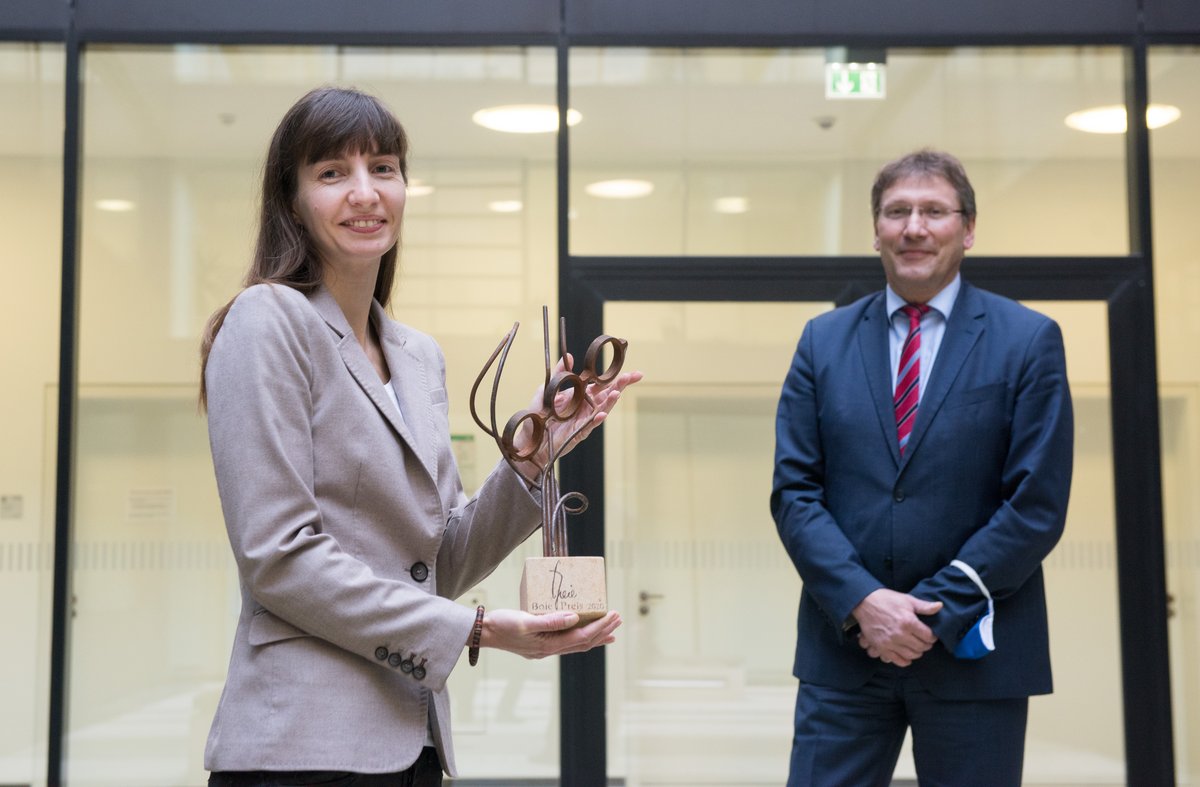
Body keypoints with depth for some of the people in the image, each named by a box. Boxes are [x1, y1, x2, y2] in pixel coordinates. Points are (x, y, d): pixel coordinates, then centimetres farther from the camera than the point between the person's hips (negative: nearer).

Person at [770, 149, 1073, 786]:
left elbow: (1037, 506, -6)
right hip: (844, 646, 2)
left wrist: (935, 612, -12)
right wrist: (862, 601, -12)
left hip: (973, 652, -1)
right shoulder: (824, 340, 7)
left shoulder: (1028, 341, -1)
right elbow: (793, 490, 1)